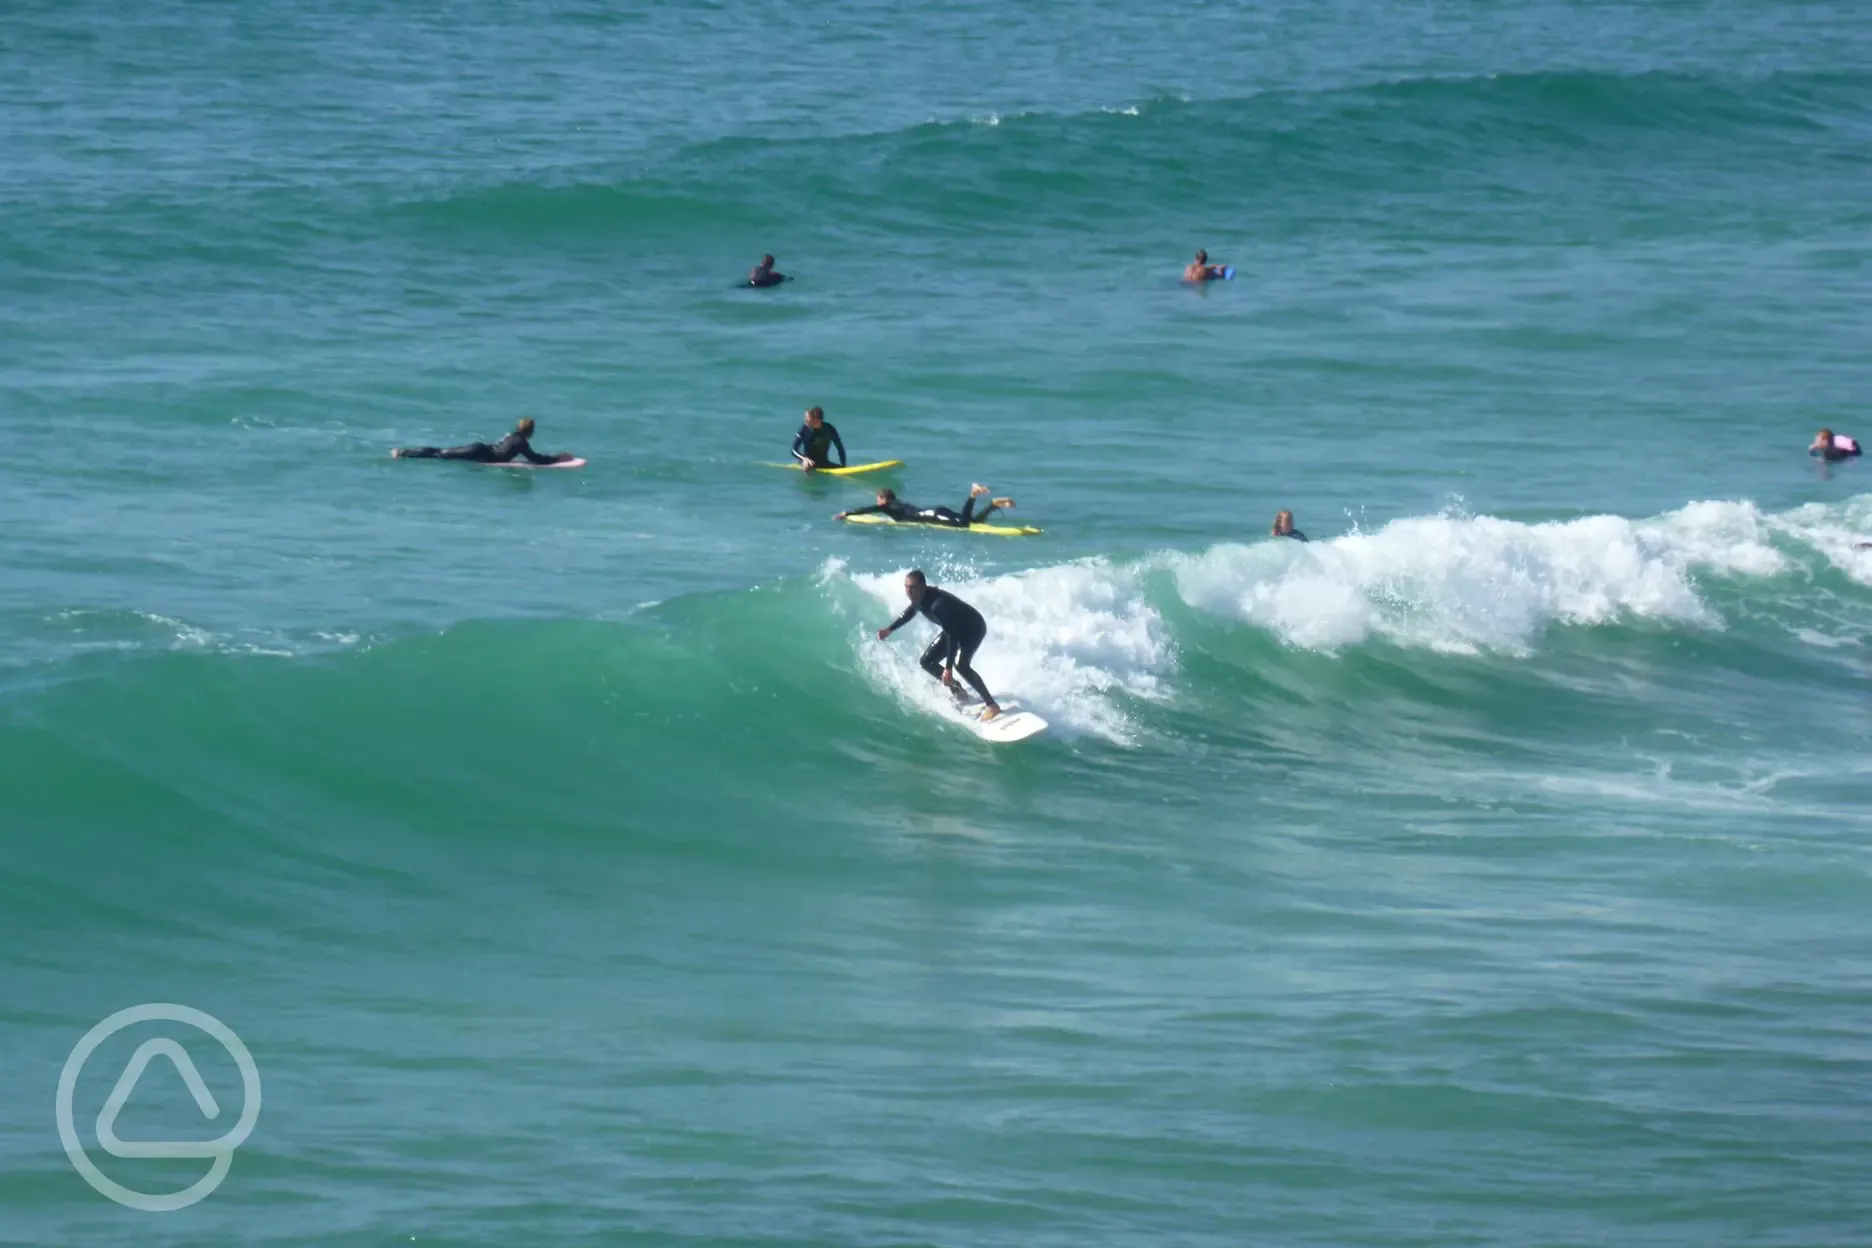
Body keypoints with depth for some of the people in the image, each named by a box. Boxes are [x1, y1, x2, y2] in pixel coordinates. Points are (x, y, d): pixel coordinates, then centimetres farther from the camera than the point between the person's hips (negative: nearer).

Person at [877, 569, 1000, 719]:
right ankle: (957, 691, 21)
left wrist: (948, 668, -43)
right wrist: (890, 629, 18)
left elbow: (952, 635, -39)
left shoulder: (938, 604, -38)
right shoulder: (919, 598, -12)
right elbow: (910, 612, 14)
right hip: (954, 628, 9)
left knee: (960, 664, -31)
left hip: (973, 627, -9)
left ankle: (992, 705, -26)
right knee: (926, 662, 5)